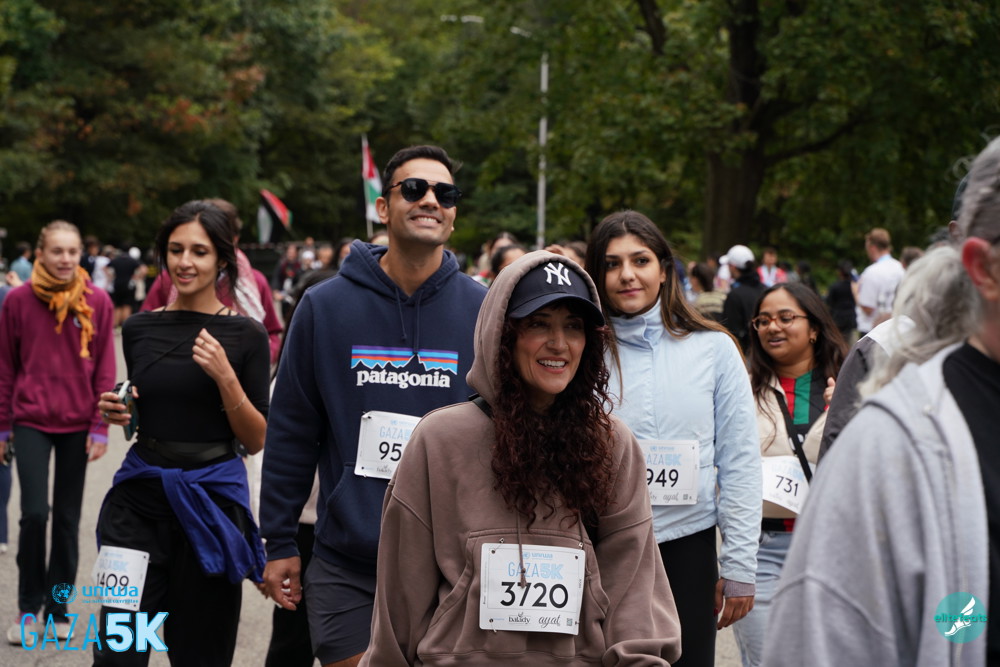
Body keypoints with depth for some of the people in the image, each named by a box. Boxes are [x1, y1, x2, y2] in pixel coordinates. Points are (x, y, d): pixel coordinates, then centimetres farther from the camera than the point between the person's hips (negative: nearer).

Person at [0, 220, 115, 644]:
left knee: (68, 517, 7)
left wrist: (100, 427, -3)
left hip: (77, 423, 1)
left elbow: (104, 369, 1)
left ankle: (58, 610, 20)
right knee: (34, 513, -9)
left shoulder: (97, 302, -2)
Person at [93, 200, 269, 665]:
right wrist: (117, 413, -1)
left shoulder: (245, 335, -3)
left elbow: (256, 441, -3)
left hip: (211, 499, -2)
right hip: (140, 494, 2)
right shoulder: (139, 328, 7)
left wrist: (225, 378, -17)